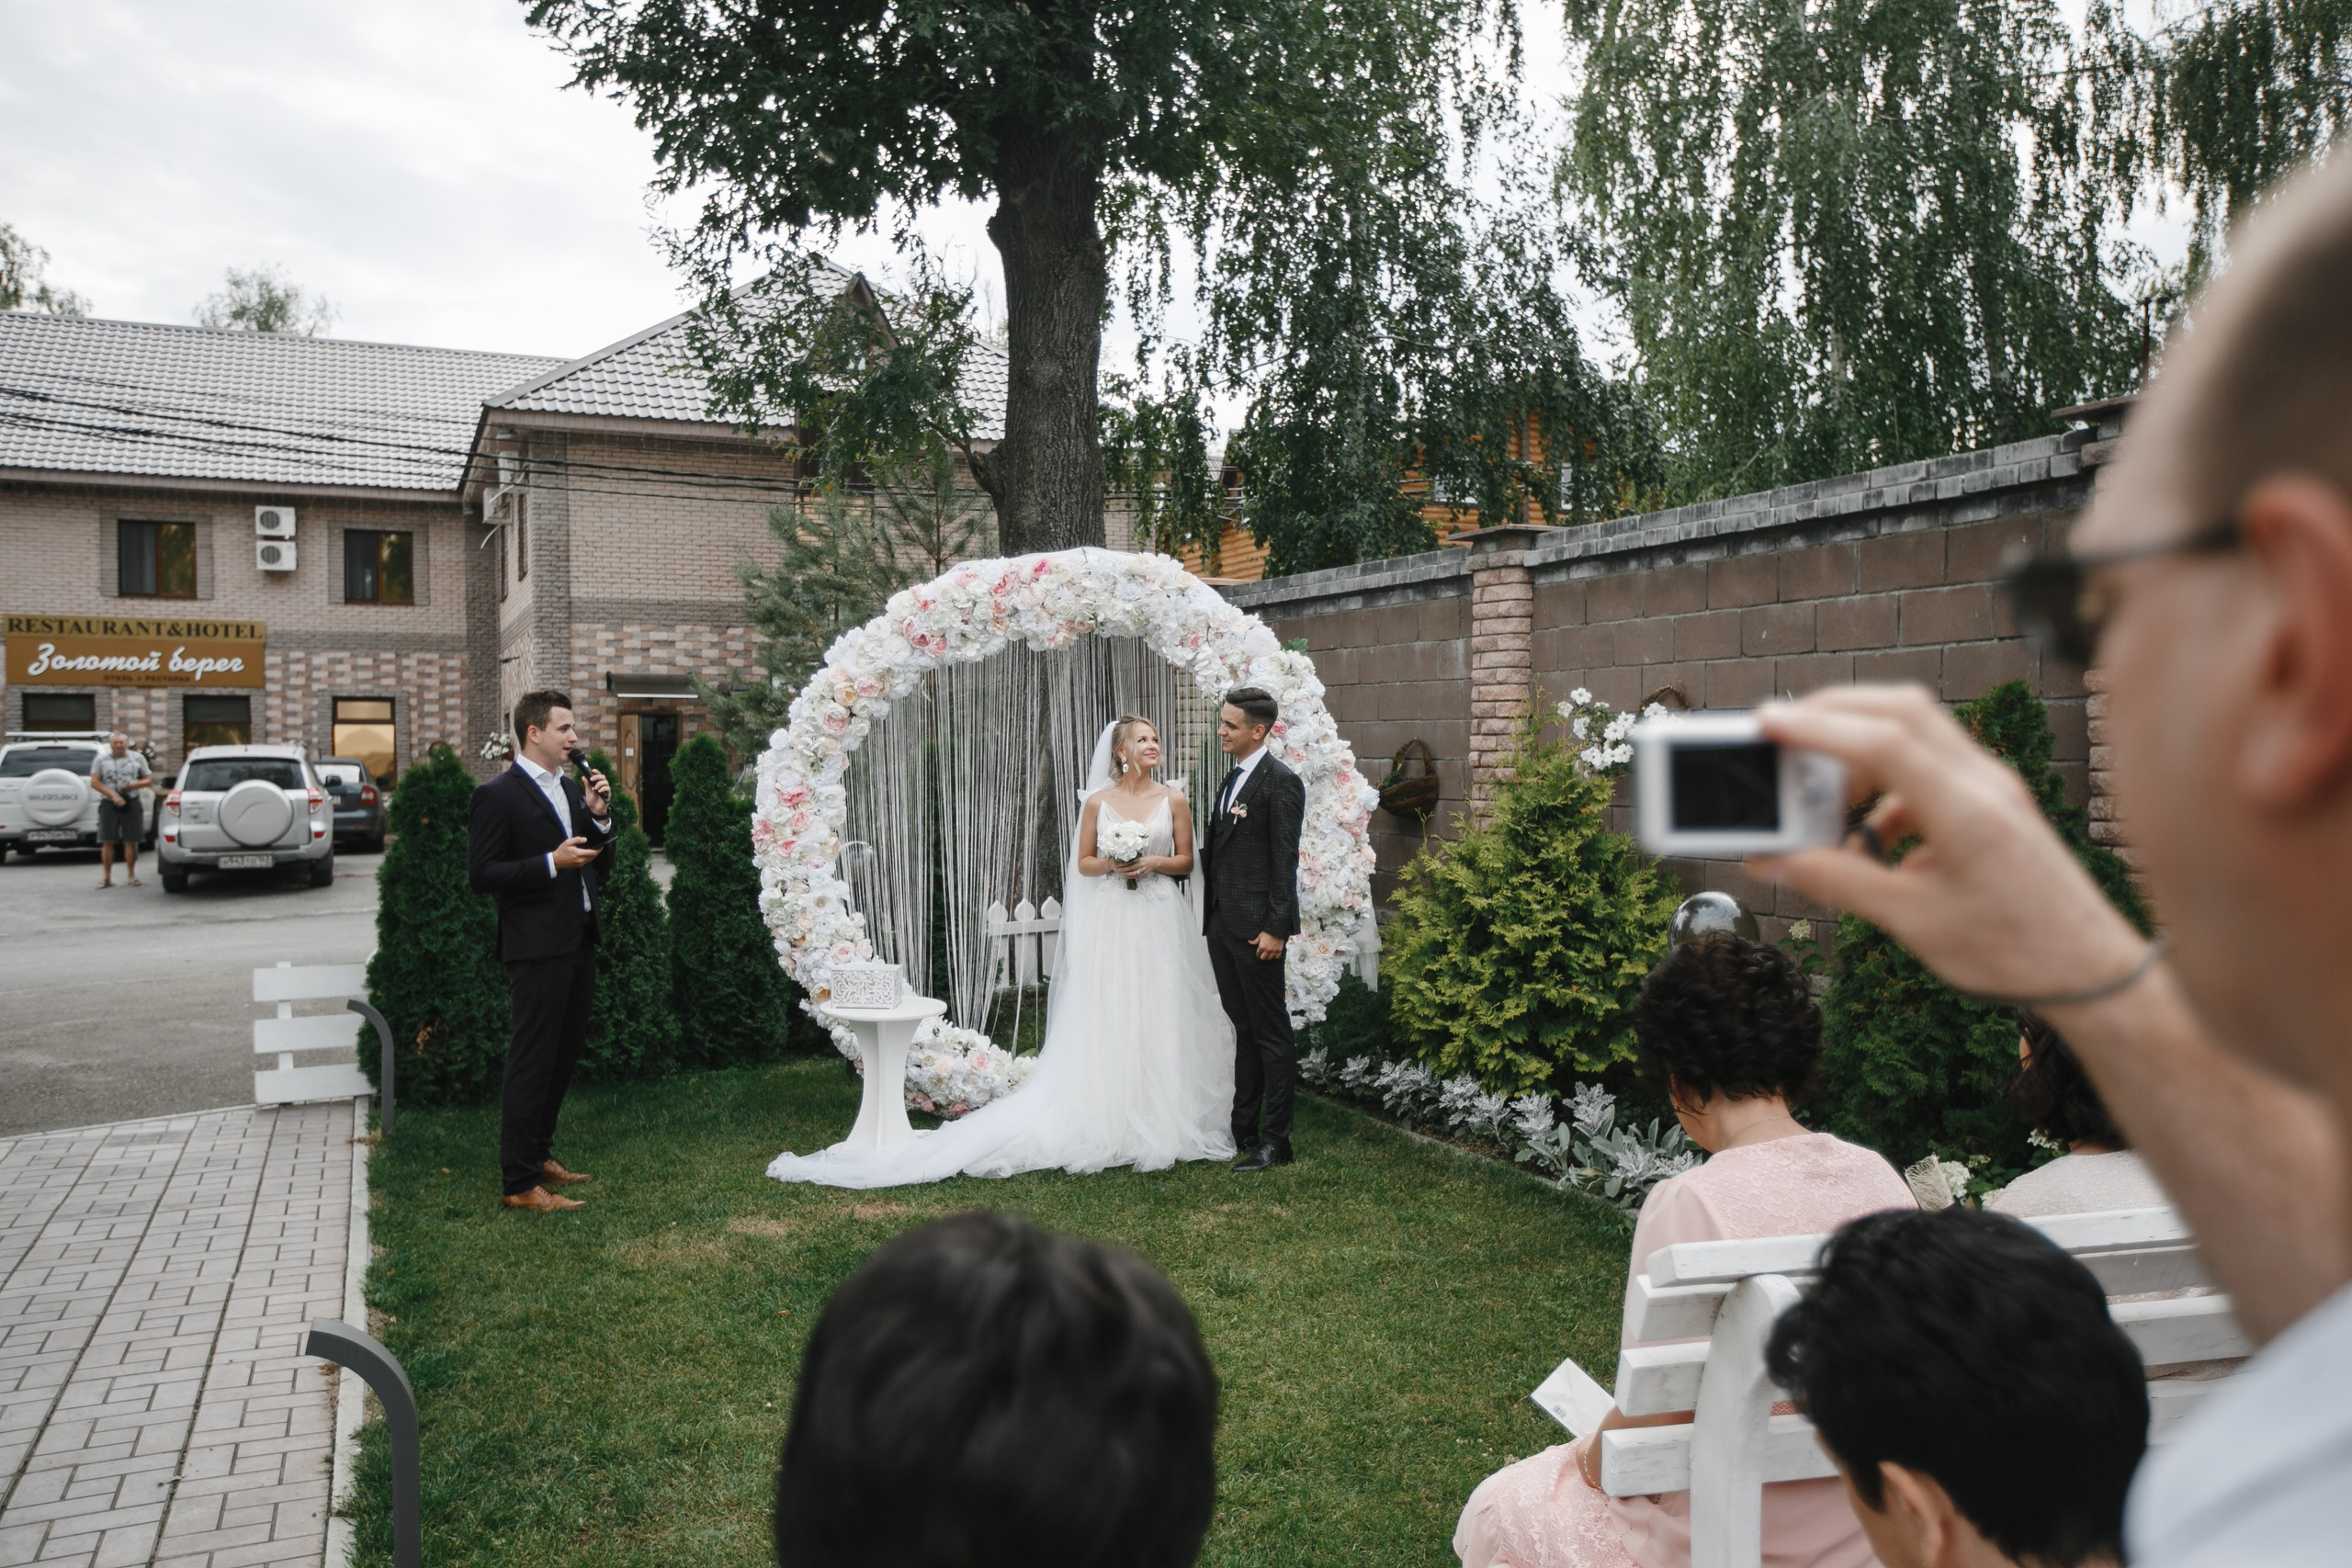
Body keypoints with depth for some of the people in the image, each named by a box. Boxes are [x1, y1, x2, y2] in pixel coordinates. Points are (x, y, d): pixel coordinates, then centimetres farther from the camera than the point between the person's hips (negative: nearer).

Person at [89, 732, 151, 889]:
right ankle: (106, 877, 2)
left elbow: (148, 780, 12)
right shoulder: (102, 759, 7)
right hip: (109, 804, 0)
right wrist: (113, 794, -14)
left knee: (131, 841, 1)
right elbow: (94, 782, -1)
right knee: (107, 842, -2)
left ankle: (131, 875, 11)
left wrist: (136, 784, -10)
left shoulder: (137, 758, 11)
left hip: (132, 804, 0)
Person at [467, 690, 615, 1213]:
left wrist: (600, 817, -1)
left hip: (579, 943, 8)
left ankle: (540, 1153, 32)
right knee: (530, 1064, -3)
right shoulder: (498, 795, -10)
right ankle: (521, 1183, 5)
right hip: (537, 948, -8)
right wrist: (551, 863, -21)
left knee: (564, 1057, 18)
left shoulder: (574, 790, 13)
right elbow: (481, 874, -15)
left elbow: (599, 867, 15)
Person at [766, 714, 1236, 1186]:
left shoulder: (1174, 800, 5)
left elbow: (1186, 860, 8)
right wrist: (1111, 864, -12)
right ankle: (1109, 1123, 5)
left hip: (1160, 920, 1)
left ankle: (1160, 1122, 10)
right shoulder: (1098, 801, 4)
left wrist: (1154, 862, -11)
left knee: (1157, 1020, 1)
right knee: (1104, 1022, -1)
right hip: (1110, 921, 0)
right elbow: (1083, 863, 8)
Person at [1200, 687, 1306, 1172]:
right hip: (1223, 925, 9)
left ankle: (1274, 1141, 6)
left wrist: (1276, 928, -18)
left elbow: (1284, 861, -15)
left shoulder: (1281, 782, -11)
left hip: (1256, 929, -9)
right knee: (1244, 1031, 16)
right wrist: (1212, 917, 15)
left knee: (1271, 1035, 0)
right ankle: (1242, 1128, 24)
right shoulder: (1232, 778, 16)